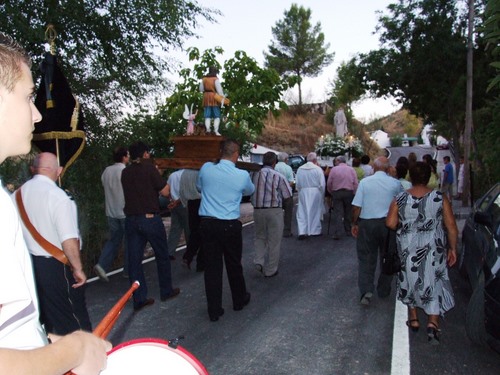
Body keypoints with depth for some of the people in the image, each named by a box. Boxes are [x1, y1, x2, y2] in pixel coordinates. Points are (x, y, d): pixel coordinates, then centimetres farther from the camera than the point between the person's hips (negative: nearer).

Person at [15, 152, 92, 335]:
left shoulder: (17, 194, 2)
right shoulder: (58, 197, -20)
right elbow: (69, 240, -23)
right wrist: (78, 269, -13)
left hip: (28, 263, 7)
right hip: (55, 266, -7)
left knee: (42, 318, 22)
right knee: (73, 320, 6)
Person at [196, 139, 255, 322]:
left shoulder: (206, 168, -3)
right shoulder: (242, 175, -8)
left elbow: (199, 187, 17)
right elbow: (250, 191, 15)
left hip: (207, 224, 1)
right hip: (230, 225, -1)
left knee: (212, 267, 8)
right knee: (234, 265, 17)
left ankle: (214, 310, 16)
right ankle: (239, 301, 38)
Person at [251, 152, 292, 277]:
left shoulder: (255, 174, -3)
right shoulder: (279, 176, -10)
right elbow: (288, 195, -5)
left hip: (258, 210, 3)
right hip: (274, 211, -3)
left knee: (260, 237, 23)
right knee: (274, 241, 10)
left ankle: (259, 260, 7)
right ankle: (270, 270, 18)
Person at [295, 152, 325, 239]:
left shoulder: (300, 169, 1)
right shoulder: (318, 169, -8)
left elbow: (297, 184, 3)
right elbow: (322, 184, -7)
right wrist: (322, 195, 4)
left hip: (303, 192, 2)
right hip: (315, 192, -2)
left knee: (302, 212, 5)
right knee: (316, 212, 11)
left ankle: (302, 232, -5)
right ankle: (315, 230, 20)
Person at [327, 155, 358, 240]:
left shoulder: (334, 169, 0)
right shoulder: (351, 169, 4)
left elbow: (329, 183, -2)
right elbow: (356, 183, -1)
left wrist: (331, 192, 12)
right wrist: (354, 193, 6)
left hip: (337, 193, -2)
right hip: (349, 193, 2)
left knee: (338, 213, -3)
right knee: (348, 213, 14)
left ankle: (337, 233, -9)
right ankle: (348, 230, 24)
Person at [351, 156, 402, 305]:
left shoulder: (364, 182, -5)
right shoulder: (395, 184, -3)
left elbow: (356, 206, -7)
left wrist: (354, 224, 4)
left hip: (367, 223, -1)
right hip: (388, 223, 1)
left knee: (366, 258, 7)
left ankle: (366, 290, -6)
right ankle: (383, 290, 27)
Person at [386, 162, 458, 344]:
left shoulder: (400, 199, -8)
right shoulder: (440, 198, -8)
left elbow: (390, 223, -12)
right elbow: (451, 226, -7)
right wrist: (453, 248, 4)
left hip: (408, 249, 1)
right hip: (434, 249, -1)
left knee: (410, 280, 18)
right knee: (435, 282, 9)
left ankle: (413, 319, 29)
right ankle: (433, 323, -3)